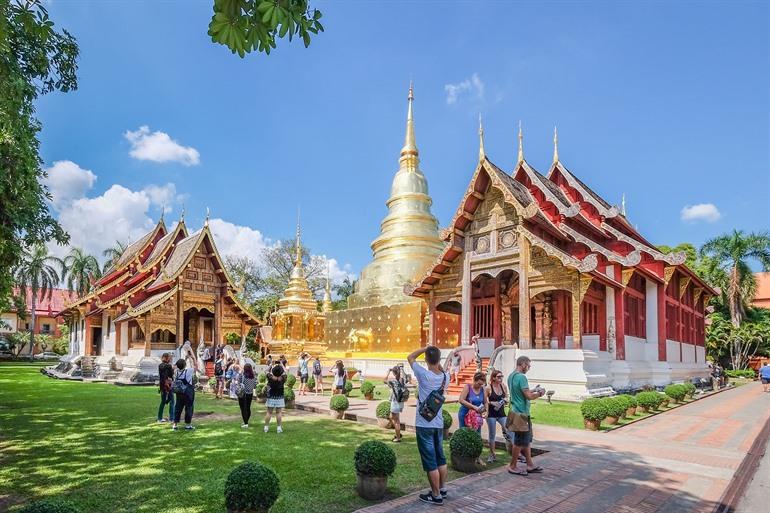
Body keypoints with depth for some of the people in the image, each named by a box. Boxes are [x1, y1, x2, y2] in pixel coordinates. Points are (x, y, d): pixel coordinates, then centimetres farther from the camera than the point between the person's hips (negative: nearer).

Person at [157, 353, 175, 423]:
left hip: (162, 385, 7)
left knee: (163, 401, 15)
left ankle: (160, 418, 17)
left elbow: (160, 375, 11)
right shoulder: (168, 366, -14)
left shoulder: (160, 366, 6)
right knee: (171, 401, 2)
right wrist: (173, 369, 1)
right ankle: (171, 418, 1)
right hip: (168, 385, -7)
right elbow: (171, 375, -12)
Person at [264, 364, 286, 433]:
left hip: (271, 398, 0)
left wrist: (271, 365, 15)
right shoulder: (282, 378, -13)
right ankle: (279, 428, 6)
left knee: (269, 412, 8)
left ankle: (266, 427, 13)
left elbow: (268, 372, 4)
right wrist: (282, 365, 16)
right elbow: (285, 373, 6)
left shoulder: (270, 377, -15)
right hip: (279, 398, 0)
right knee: (278, 413, 4)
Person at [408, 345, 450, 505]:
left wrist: (426, 348, -1)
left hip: (424, 425, -6)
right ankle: (442, 489, 31)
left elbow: (410, 357, -4)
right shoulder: (445, 376, -3)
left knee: (430, 461, 2)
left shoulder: (424, 375, -18)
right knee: (440, 457, 19)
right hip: (439, 424, 6)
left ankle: (436, 495, 9)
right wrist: (436, 355, 10)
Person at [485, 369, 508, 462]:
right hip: (491, 414, -3)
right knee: (492, 435, 7)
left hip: (501, 413, 3)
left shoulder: (503, 386, 1)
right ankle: (492, 455, 20)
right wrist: (492, 403, -21)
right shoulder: (488, 388, -10)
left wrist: (506, 399, -7)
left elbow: (506, 397, 15)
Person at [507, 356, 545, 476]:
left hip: (517, 411, 10)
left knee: (526, 440, 17)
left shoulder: (511, 376, 11)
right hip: (522, 413, -10)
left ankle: (530, 465, 24)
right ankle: (513, 467, 11)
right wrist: (539, 394, -4)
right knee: (520, 442, 1)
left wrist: (533, 390, 15)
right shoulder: (521, 377, -19)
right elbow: (529, 396, -22)